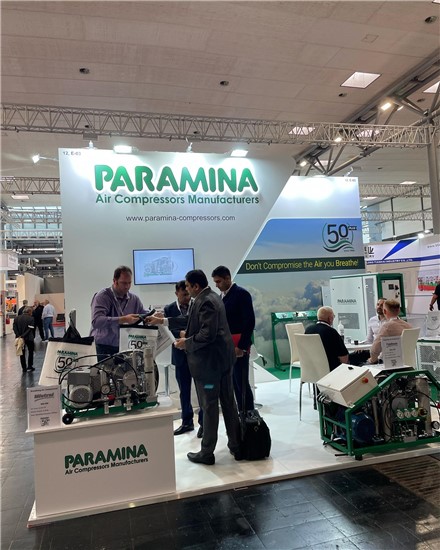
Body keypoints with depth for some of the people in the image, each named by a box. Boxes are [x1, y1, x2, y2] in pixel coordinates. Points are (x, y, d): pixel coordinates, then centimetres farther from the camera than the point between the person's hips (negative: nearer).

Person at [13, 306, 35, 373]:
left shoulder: (16, 318, 2)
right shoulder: (31, 318, -12)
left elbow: (14, 328, -6)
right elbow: (30, 329, -19)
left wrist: (18, 335, -12)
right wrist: (23, 336, -18)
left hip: (19, 338, 3)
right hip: (29, 338, -3)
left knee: (22, 353, 12)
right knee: (30, 351, 17)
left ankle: (24, 368, 13)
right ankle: (29, 366, 16)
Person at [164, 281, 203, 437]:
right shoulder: (169, 309, 2)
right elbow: (167, 330, -4)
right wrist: (181, 334, -21)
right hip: (181, 355, 2)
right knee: (184, 391, 14)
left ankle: (203, 422, 18)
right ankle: (187, 421, 29)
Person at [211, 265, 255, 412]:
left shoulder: (242, 294, -10)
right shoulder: (223, 296, 13)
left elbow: (249, 322, -15)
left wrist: (242, 346, -18)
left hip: (238, 346, -8)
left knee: (242, 383, -3)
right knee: (234, 383, 12)